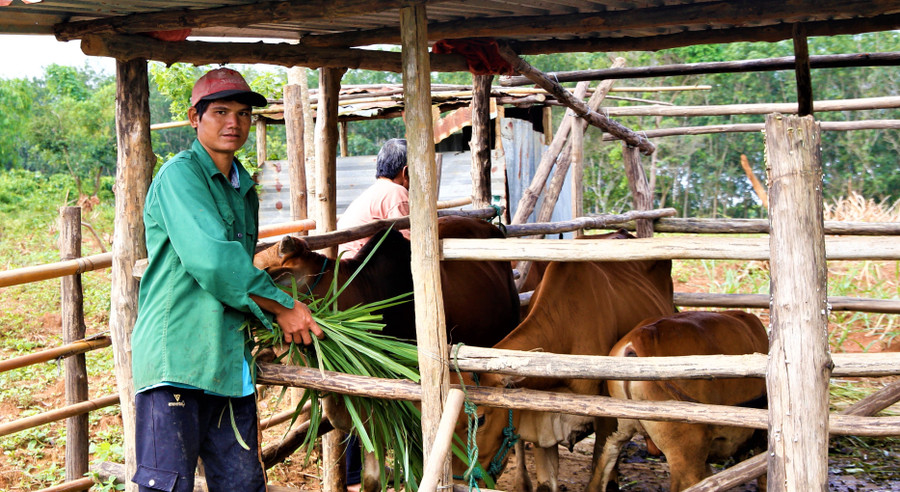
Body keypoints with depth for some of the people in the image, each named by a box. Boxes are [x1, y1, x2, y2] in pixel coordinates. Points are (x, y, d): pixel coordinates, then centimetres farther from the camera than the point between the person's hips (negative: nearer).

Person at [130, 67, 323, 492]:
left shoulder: (244, 189, 20)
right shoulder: (180, 174, -7)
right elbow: (211, 261, -18)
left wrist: (283, 315, 10)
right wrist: (281, 308, -9)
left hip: (230, 360, 8)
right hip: (175, 356, -8)